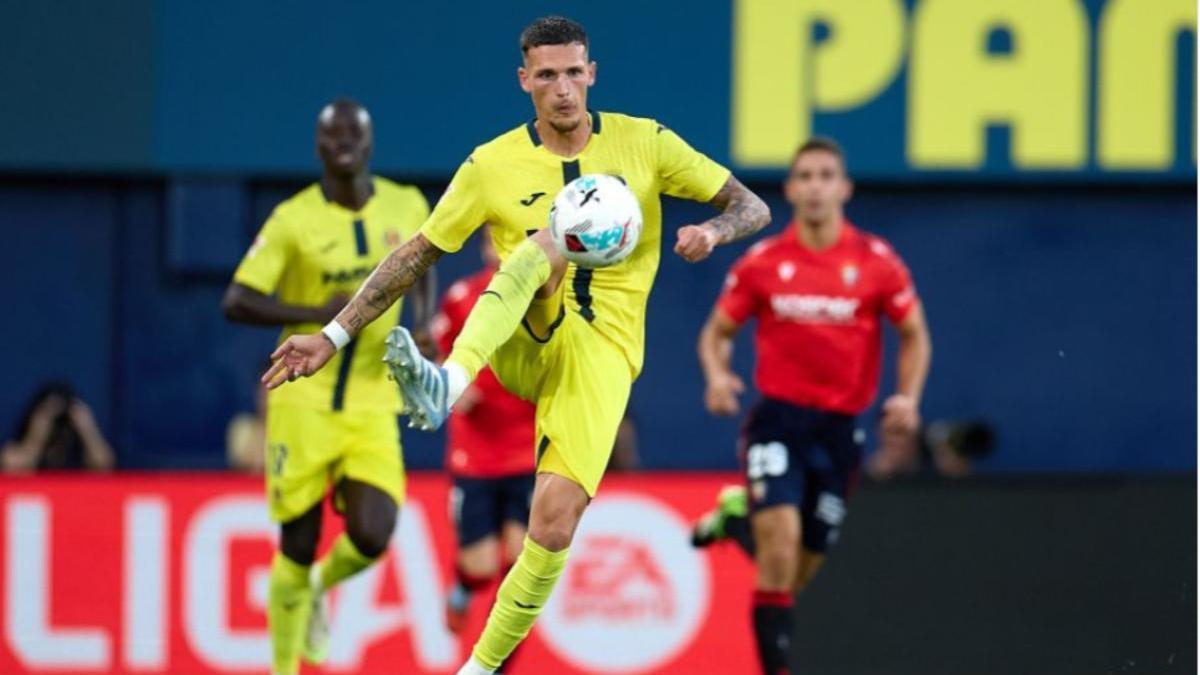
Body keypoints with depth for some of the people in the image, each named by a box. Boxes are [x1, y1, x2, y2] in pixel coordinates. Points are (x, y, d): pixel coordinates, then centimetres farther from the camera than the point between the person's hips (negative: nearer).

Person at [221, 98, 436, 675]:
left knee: (371, 537, -14)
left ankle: (322, 586, 22)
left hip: (372, 405, 2)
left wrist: (423, 330, 5)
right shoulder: (293, 219, -8)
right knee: (297, 549, 0)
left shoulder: (407, 207, 3)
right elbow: (236, 302, -12)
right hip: (304, 402, -2)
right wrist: (320, 313, -21)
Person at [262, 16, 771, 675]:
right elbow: (417, 254, 8)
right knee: (546, 245, -35)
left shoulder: (643, 143, 5)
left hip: (603, 348, 0)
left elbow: (752, 207, 7)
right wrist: (334, 336, 2)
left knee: (555, 524, -20)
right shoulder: (493, 165, 5)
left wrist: (712, 231, -17)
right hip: (523, 342, 0)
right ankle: (446, 382, -55)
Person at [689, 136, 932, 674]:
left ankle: (737, 518, 40)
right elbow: (717, 332, 10)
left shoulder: (877, 261, -1)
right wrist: (717, 376, -12)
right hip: (778, 418, -2)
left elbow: (914, 335, 8)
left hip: (839, 428, 2)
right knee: (782, 534, -24)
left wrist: (908, 397, -9)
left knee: (800, 569, 9)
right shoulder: (761, 262, 0)